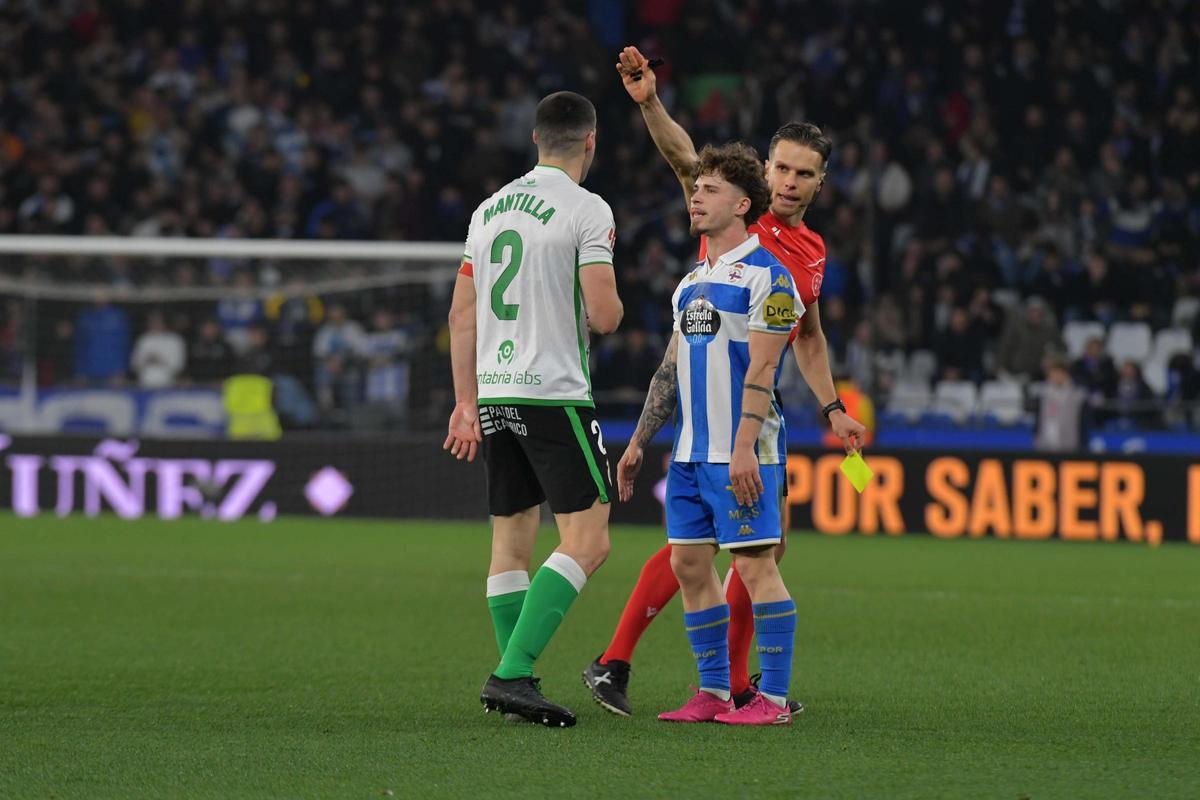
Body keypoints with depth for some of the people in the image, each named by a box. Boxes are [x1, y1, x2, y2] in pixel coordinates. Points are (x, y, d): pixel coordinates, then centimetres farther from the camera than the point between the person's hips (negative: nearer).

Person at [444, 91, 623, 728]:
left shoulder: (489, 209, 13)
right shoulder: (586, 209, -8)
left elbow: (462, 315, 15)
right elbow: (603, 314, -15)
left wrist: (467, 403, 21)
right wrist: (608, 313, 9)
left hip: (495, 394, 7)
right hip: (555, 394, -7)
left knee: (511, 543, 12)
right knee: (586, 542, -7)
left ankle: (514, 681, 13)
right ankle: (512, 672, -19)